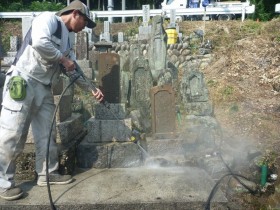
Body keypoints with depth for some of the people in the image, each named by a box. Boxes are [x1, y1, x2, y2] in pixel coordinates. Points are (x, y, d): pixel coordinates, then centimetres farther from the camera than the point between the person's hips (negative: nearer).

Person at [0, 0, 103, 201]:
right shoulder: (48, 18, -4)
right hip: (23, 82, -9)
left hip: (44, 88, 9)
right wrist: (63, 59, -11)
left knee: (46, 134, 10)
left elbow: (74, 70, 23)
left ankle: (48, 173, 22)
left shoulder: (66, 39, 21)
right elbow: (39, 42, -24)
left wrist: (92, 88, 18)